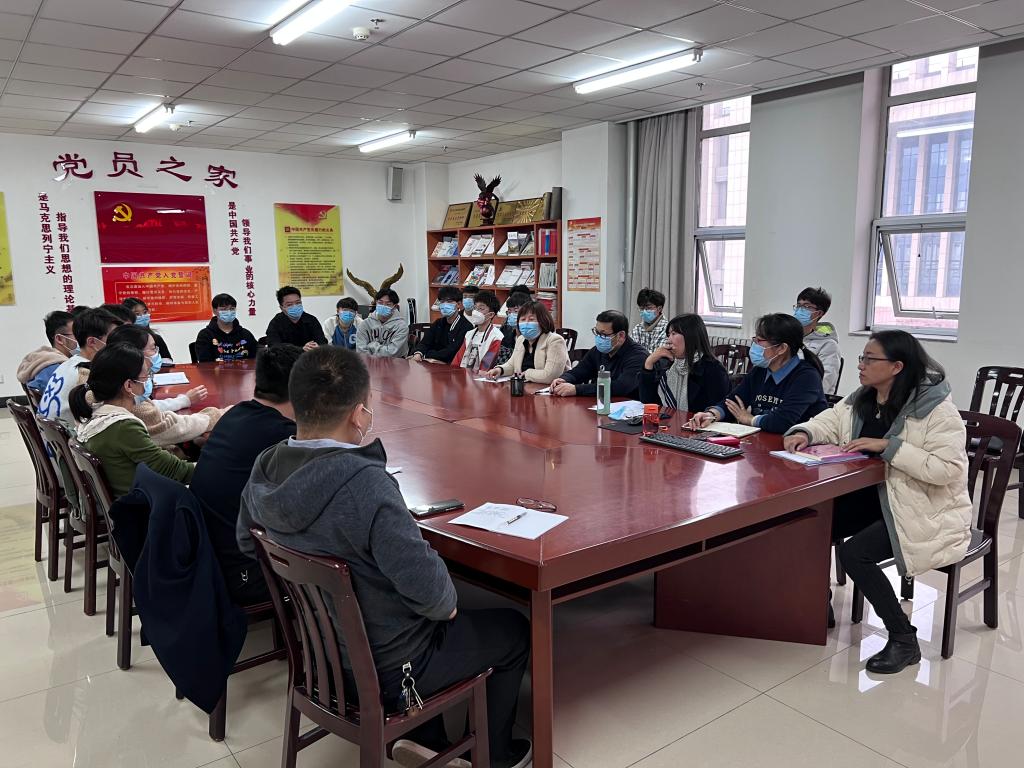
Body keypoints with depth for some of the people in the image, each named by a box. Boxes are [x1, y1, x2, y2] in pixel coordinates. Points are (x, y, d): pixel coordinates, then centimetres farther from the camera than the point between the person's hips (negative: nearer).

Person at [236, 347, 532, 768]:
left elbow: (247, 542, 5)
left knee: (431, 617, 33)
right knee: (514, 630, 16)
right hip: (383, 669, -7)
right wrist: (448, 603, -11)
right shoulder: (366, 484, -36)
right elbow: (427, 586, -33)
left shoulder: (266, 467, -12)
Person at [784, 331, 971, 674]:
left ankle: (904, 640, -5)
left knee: (854, 554, -23)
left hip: (927, 512, -8)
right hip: (874, 496, 8)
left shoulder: (938, 409, -20)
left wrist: (888, 446, -28)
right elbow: (830, 421, 13)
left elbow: (947, 469, -27)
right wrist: (804, 433, -10)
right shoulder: (862, 399, 2)